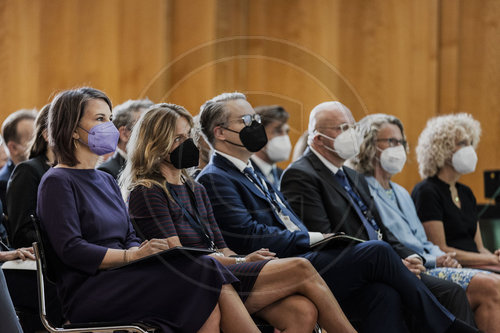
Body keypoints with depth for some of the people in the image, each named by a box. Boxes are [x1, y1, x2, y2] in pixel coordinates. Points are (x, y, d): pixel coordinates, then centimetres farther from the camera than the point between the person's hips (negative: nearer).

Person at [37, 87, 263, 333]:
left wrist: (147, 250, -7)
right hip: (87, 292, -7)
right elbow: (71, 250, -13)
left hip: (120, 280, 7)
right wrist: (132, 255, -19)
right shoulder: (57, 182, -2)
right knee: (204, 271, -23)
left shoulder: (106, 181, 24)